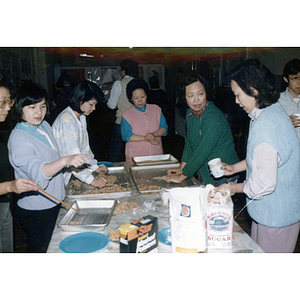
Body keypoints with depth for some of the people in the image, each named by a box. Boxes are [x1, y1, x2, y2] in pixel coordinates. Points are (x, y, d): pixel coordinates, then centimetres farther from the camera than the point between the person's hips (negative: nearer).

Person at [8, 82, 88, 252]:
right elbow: (37, 171, -38)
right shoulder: (18, 138, -23)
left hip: (54, 202, 8)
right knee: (40, 251, 9)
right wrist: (65, 161, -53)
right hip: (35, 211, -8)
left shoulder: (45, 126, 2)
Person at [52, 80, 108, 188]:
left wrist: (95, 167, 8)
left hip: (68, 172, 8)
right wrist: (91, 180, -30)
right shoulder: (66, 120, -25)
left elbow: (84, 147, 14)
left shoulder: (81, 117, 5)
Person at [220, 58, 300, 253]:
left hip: (276, 214, -9)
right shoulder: (273, 110, 3)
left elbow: (264, 184, -27)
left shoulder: (265, 129, -30)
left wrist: (233, 188, -10)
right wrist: (235, 168, 14)